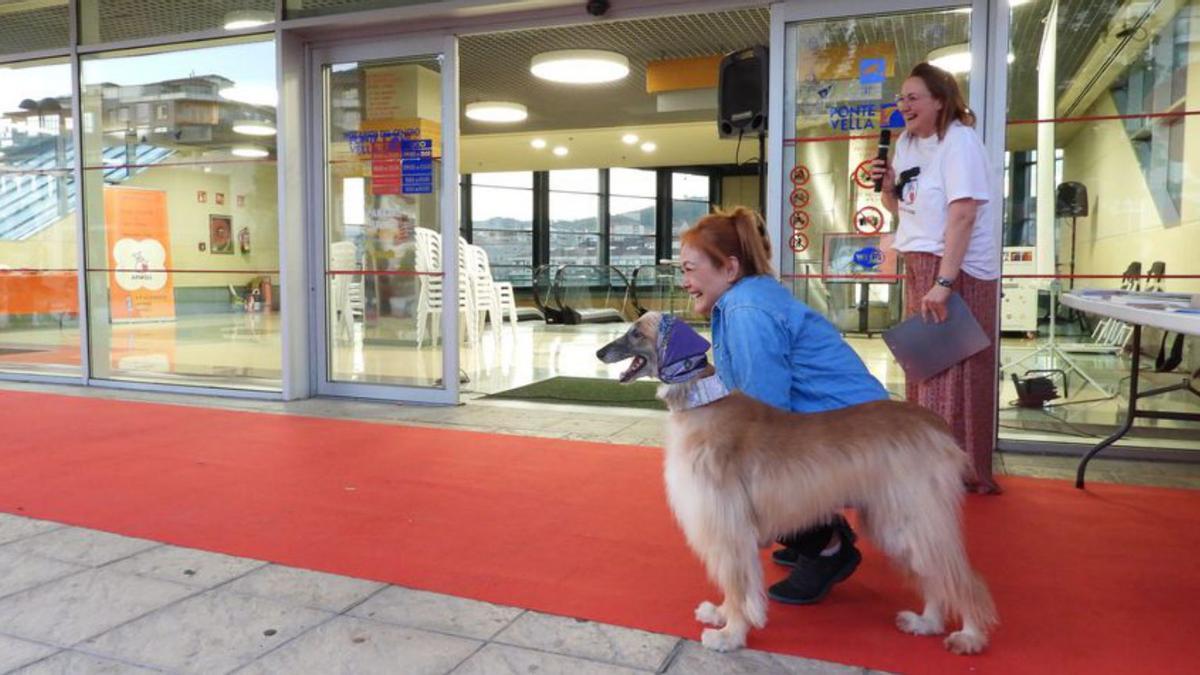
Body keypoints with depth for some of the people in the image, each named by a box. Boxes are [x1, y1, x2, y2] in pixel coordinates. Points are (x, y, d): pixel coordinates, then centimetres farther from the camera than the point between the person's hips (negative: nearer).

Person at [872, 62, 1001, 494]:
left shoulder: (959, 140, -14)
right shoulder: (907, 142, 12)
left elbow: (963, 215, -23)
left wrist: (943, 283, -28)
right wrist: (887, 186, -2)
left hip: (958, 270, -8)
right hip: (918, 266, 8)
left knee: (954, 373, -4)